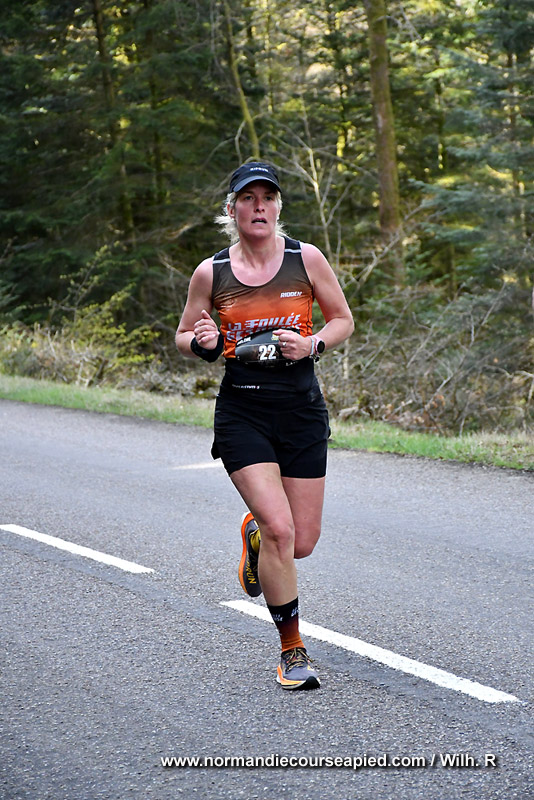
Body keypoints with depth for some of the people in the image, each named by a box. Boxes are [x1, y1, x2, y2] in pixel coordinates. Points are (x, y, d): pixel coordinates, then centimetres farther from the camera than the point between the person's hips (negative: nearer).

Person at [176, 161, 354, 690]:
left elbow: (343, 320, 9)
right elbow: (183, 337, 11)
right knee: (280, 530, -17)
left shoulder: (306, 259, -1)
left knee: (302, 543, 4)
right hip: (241, 412, -2)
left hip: (302, 409, 2)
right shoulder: (210, 273, -1)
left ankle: (254, 532, 41)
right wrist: (202, 343, -12)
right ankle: (292, 651, -1)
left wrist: (311, 345, -11)